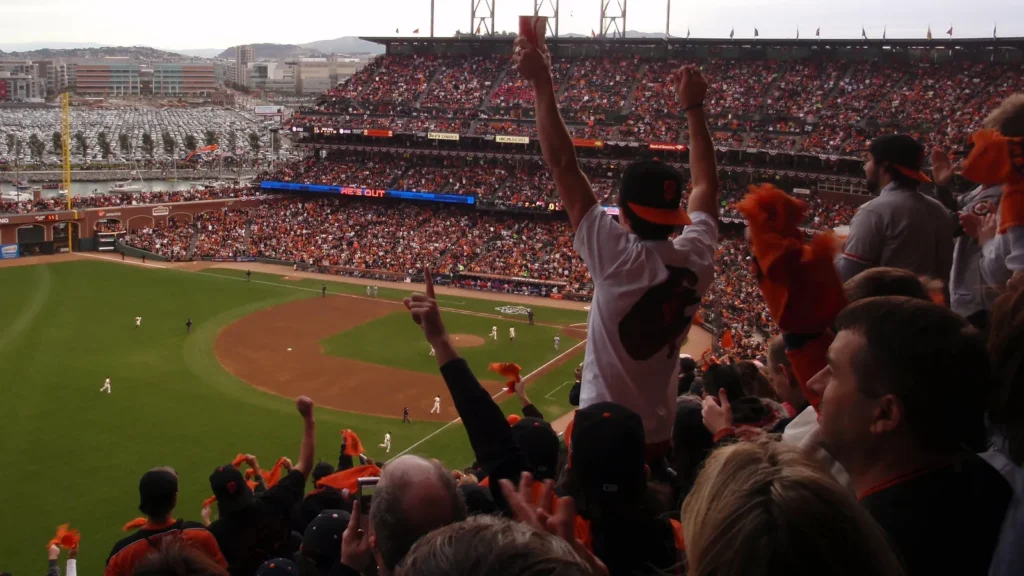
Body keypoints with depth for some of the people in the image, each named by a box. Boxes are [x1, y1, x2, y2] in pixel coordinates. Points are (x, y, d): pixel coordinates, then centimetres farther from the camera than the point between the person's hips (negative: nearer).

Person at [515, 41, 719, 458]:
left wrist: (542, 84, -13)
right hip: (660, 440, 5)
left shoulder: (617, 258, -20)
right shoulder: (696, 260, -7)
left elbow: (562, 164, -18)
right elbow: (707, 186, 11)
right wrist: (693, 108, 19)